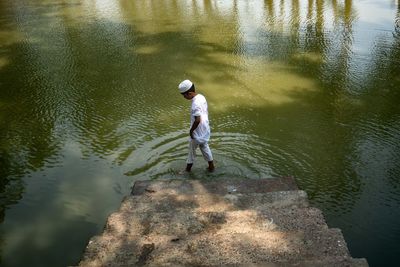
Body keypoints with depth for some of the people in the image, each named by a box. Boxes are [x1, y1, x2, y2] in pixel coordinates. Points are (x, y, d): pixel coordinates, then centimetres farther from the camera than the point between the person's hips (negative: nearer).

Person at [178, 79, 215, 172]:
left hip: (198, 133, -8)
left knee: (192, 149, 12)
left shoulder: (195, 104, -30)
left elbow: (197, 120, -32)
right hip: (205, 130, 8)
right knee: (205, 147, 25)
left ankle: (188, 168, 30)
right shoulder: (201, 97, -2)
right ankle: (211, 166, 36)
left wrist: (191, 130, -18)